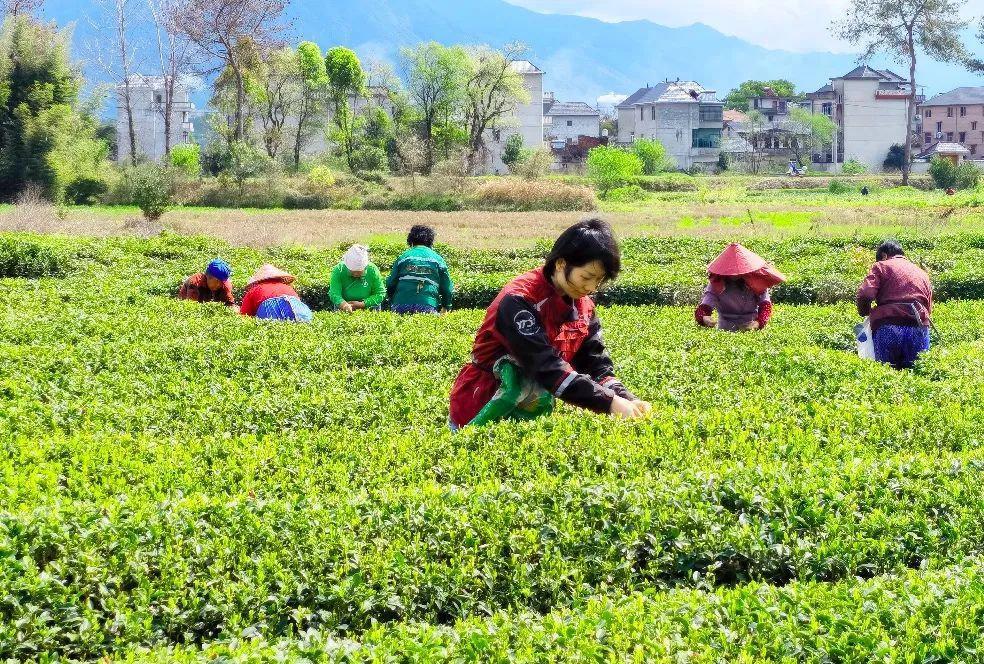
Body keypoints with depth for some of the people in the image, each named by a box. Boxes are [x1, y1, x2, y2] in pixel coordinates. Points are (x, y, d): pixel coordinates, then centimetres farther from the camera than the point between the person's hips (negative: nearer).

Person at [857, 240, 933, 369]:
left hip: (888, 326, -3)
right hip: (919, 327, 3)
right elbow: (929, 307, 20)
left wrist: (864, 313, 13)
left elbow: (865, 295, -4)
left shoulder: (881, 266, 10)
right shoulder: (922, 273, 26)